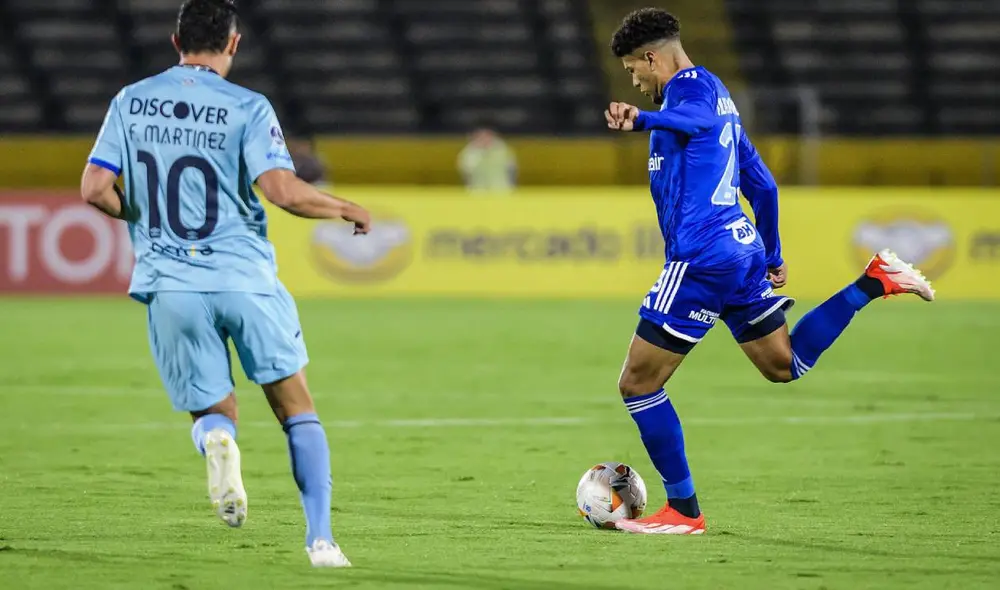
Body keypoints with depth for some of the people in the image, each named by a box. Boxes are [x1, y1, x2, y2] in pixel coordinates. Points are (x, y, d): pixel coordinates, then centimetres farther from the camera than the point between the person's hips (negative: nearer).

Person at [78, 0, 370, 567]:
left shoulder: (130, 102, 7)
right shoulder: (247, 108, -4)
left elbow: (95, 189, 1)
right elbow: (283, 191, -15)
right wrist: (345, 208, 2)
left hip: (169, 285, 2)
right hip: (245, 276, -2)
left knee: (213, 411, 16)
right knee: (297, 407, 12)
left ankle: (216, 438, -22)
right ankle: (321, 538, 1)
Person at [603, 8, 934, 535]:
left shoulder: (691, 85, -7)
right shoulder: (715, 95, 22)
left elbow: (699, 117, -35)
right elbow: (761, 184, 28)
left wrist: (642, 120, -54)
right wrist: (771, 256, 37)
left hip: (700, 260, -10)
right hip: (743, 250, 10)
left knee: (637, 384, -2)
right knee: (784, 365, 23)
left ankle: (683, 511, 1)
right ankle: (874, 282, 13)